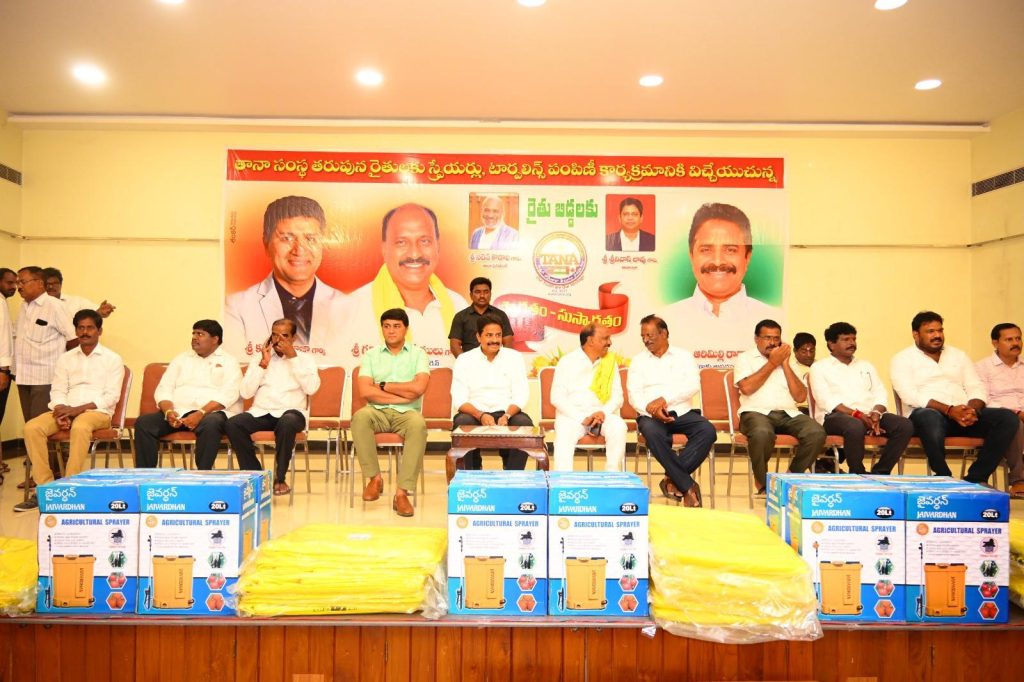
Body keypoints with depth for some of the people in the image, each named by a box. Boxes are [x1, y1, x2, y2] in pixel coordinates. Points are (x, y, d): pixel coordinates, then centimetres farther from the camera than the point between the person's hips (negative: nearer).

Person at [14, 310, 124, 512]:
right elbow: (57, 391, 10)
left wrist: (79, 409, -16)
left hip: (98, 411, -5)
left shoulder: (112, 359, 4)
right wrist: (61, 411, -12)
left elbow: (111, 396, -5)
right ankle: (45, 487, -19)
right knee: (32, 427, -23)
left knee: (80, 427, -38)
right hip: (67, 411, 5)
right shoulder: (65, 359, 18)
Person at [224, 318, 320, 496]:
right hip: (261, 412, 3)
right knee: (231, 424, -27)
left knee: (287, 423, -38)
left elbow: (311, 388, -9)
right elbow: (245, 393, 4)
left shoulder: (304, 359, 10)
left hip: (291, 412, -2)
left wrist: (292, 357, -7)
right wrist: (263, 364, -1)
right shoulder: (259, 359, 16)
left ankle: (280, 478, -19)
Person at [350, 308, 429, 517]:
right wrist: (403, 395, -8)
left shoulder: (417, 354, 8)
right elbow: (365, 391, -5)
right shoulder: (371, 356, 10)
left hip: (407, 413, -1)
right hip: (378, 412, 1)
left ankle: (402, 493, -31)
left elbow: (418, 388, -10)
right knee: (360, 416, -33)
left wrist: (383, 385, -3)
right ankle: (374, 477, -16)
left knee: (418, 424, -35)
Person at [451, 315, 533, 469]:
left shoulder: (515, 357, 6)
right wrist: (480, 415, -23)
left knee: (525, 423, -29)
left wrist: (506, 416, -20)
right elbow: (459, 398, -4)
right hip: (475, 413, 0)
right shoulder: (464, 360, 3)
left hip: (506, 412, 1)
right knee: (462, 422, -32)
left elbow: (521, 395, -1)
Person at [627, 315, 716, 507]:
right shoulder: (638, 361, 12)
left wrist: (664, 399, -18)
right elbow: (634, 395, 0)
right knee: (652, 432, -36)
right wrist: (651, 408, -21)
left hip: (681, 412, 1)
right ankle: (687, 486, -26)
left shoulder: (684, 356, 12)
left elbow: (693, 385, -5)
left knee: (707, 431, -29)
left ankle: (673, 479, -20)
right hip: (651, 415, -1)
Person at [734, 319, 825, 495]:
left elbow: (800, 396, 8)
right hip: (756, 412, -4)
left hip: (788, 413, 4)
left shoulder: (789, 360, 21)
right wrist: (772, 363, -1)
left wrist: (785, 364, 3)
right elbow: (746, 388, -10)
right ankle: (762, 483, -12)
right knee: (762, 433, -39)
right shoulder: (745, 358, 11)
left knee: (817, 433, -26)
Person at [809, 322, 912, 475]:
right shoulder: (819, 367, 9)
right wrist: (857, 414, -18)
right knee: (855, 426, -40)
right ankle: (858, 474, -19)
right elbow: (826, 400, -6)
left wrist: (876, 413, -9)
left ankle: (879, 472, -15)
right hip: (836, 415, -5)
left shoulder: (866, 366, 27)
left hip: (869, 415, 5)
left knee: (905, 425, -23)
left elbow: (880, 394, 15)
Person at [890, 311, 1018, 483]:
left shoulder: (958, 355, 23)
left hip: (964, 414, 6)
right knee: (931, 418, -41)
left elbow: (976, 387, 13)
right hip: (927, 414, -5)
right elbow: (910, 395, -10)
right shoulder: (902, 359, 5)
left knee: (1008, 418, -19)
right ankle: (944, 479, -23)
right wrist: (949, 410, -21)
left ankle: (974, 478, -18)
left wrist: (972, 409, -11)